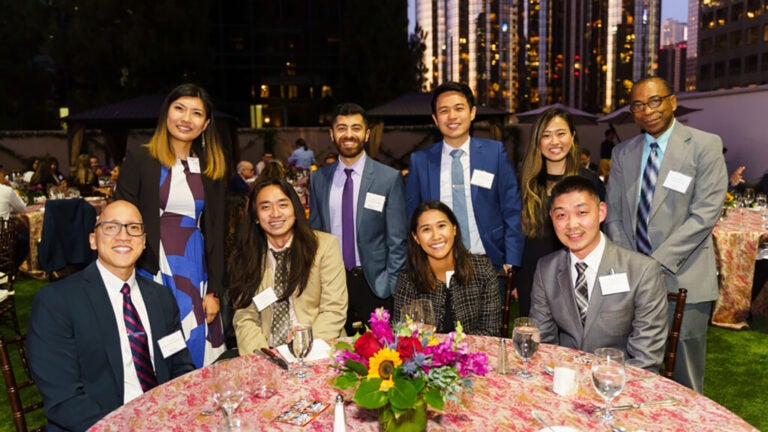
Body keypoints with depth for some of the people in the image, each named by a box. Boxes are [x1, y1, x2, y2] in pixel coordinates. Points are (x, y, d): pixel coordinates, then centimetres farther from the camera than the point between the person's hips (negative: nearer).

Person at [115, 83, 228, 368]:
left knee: (197, 349, 5)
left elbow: (216, 233, 9)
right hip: (152, 270, -3)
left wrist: (214, 291, 4)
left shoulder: (211, 168, 9)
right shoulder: (140, 159, -1)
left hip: (196, 271, 3)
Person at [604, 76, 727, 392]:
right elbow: (613, 215, 10)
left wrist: (658, 261, -15)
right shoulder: (622, 153, 11)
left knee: (684, 381, 6)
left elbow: (705, 214, -10)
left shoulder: (705, 146, -1)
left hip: (683, 281, -3)